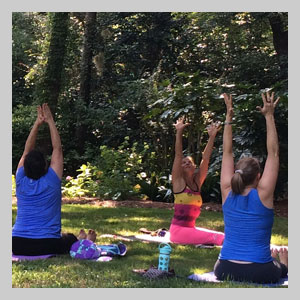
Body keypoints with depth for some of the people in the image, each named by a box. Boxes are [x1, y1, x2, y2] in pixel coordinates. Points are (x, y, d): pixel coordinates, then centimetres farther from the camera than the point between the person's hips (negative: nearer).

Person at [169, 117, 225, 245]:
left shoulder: (197, 182, 9)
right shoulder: (178, 181, -3)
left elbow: (205, 158, 3)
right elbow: (178, 155, -13)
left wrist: (212, 136, -2)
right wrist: (179, 132, -19)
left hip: (191, 228, 7)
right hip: (178, 230, -7)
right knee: (216, 238, -25)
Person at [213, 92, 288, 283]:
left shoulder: (228, 194, -3)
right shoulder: (263, 195, -12)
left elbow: (227, 152, 4)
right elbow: (273, 153, -8)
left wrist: (229, 117, 4)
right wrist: (269, 117, -5)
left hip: (225, 272, 4)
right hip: (259, 273, -3)